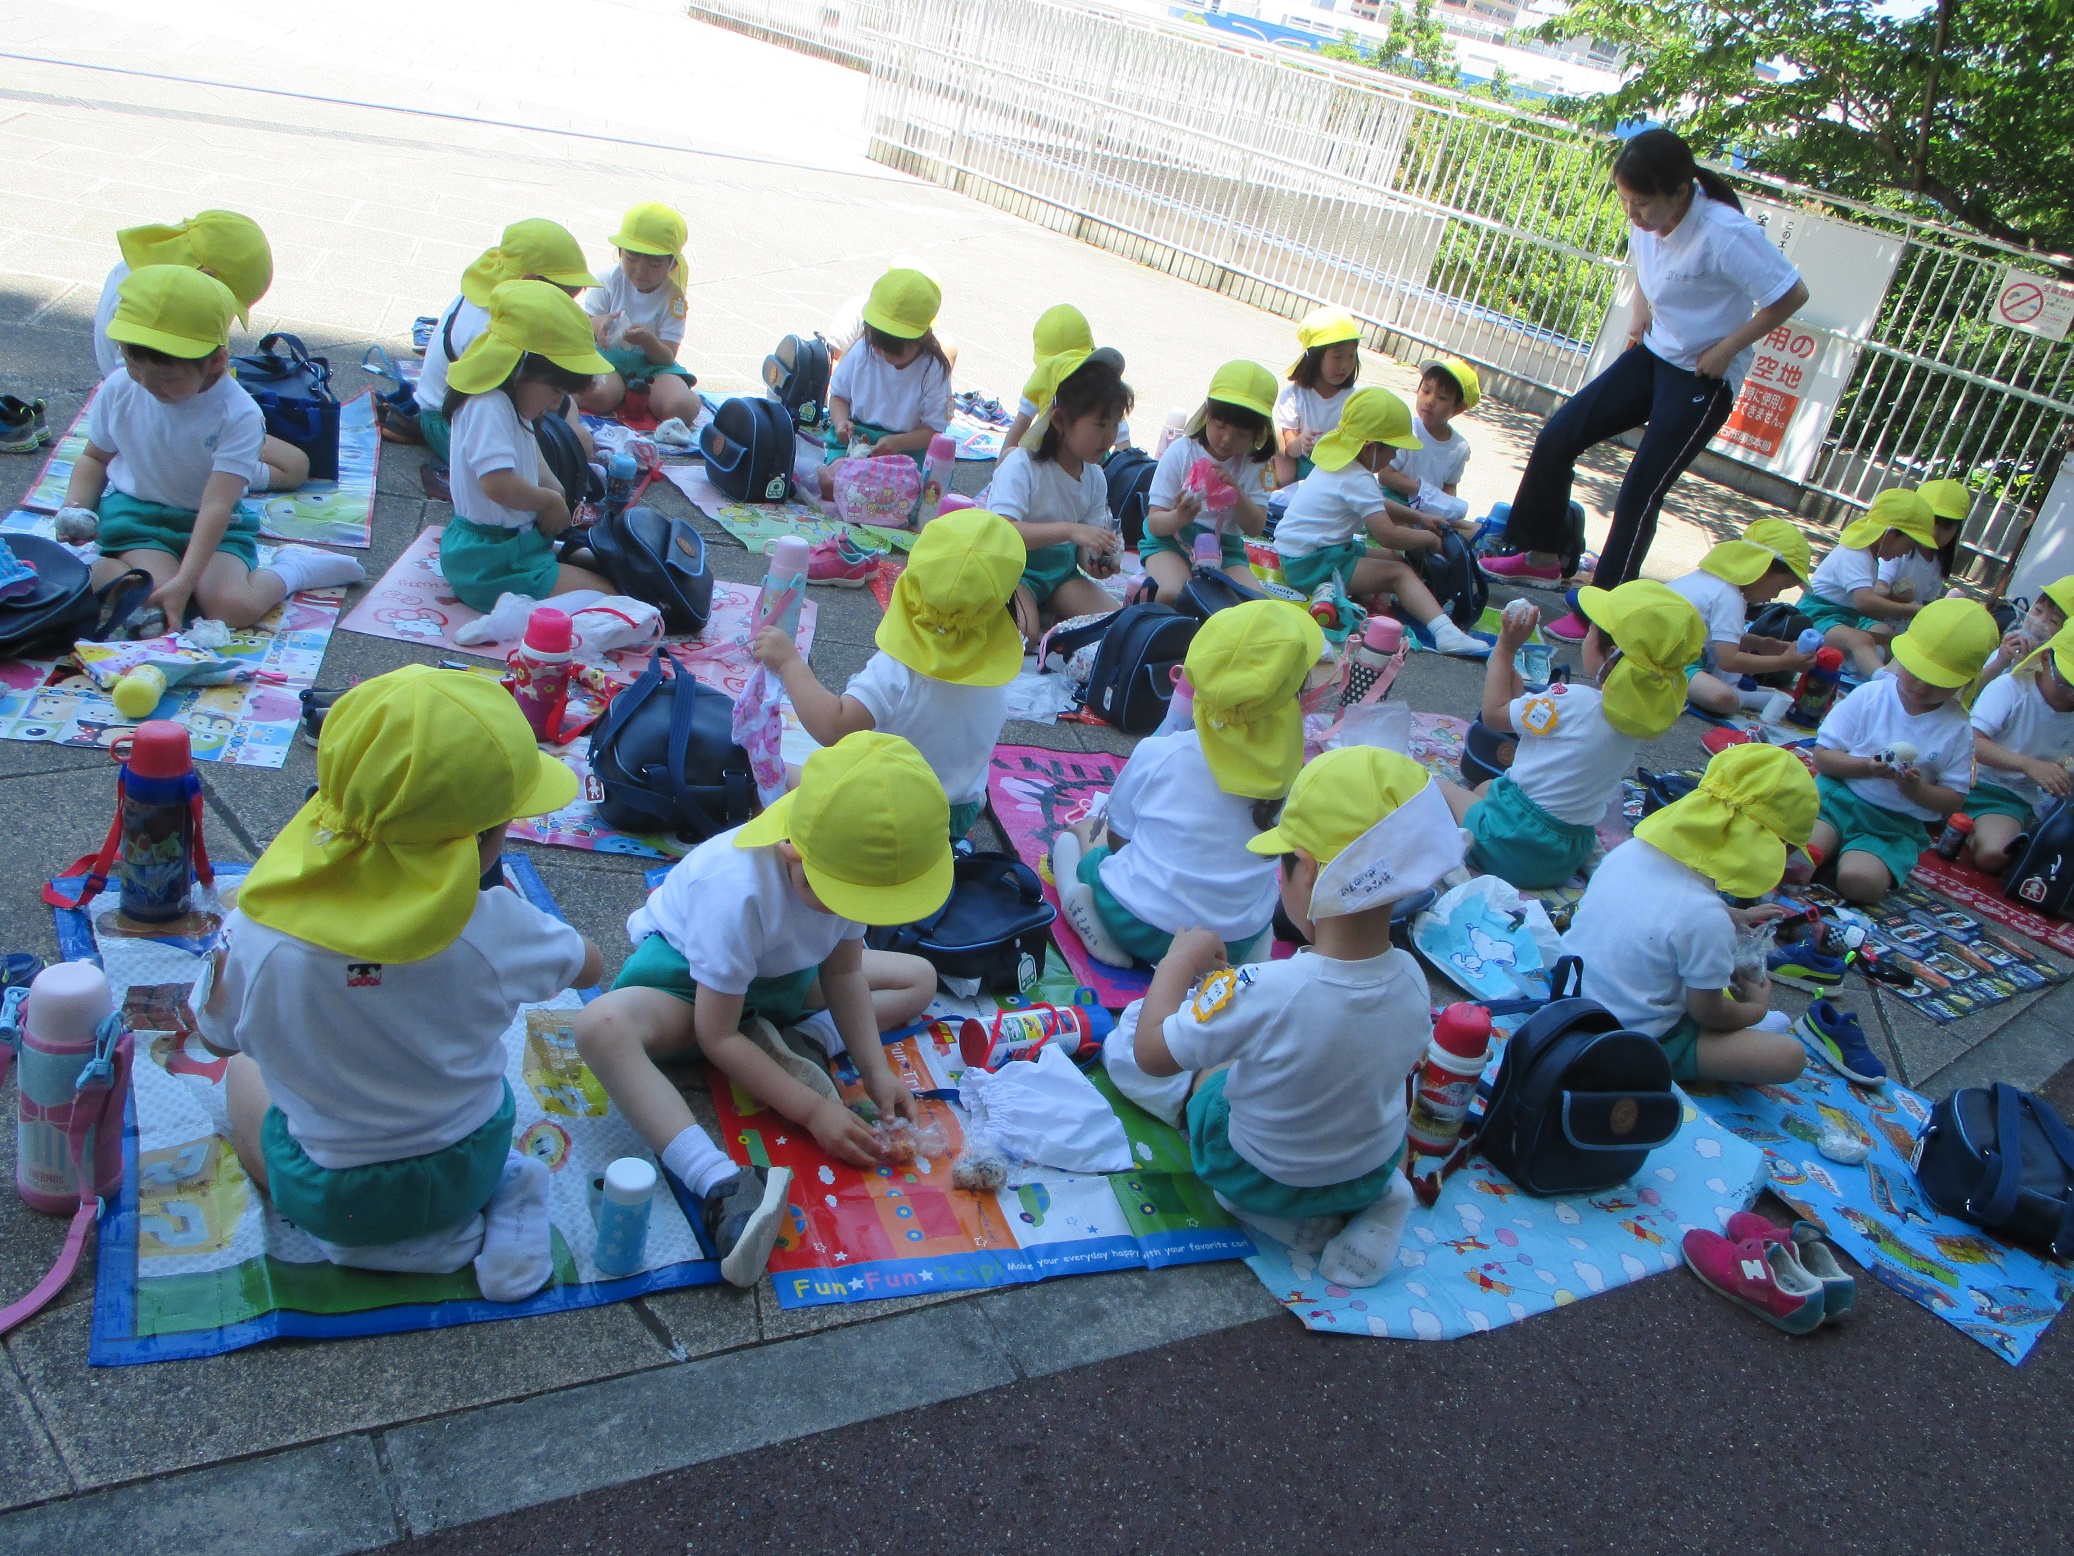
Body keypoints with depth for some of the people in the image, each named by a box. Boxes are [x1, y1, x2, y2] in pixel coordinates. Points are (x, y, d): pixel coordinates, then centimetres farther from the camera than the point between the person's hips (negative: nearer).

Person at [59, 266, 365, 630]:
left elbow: (216, 505, -27)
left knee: (234, 608, -27)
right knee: (157, 602, -28)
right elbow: (94, 457, 12)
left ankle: (289, 569, 2)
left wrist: (184, 581, -35)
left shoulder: (238, 415, -21)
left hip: (213, 525, -2)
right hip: (135, 513, 2)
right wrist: (75, 509, -8)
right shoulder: (119, 389, -6)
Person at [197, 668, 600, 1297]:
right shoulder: (495, 929, -28)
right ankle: (495, 1204, 9)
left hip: (329, 1199, -1)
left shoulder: (256, 937, -28)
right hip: (469, 1170, 1)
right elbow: (590, 966, -6)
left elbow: (218, 1034, -5)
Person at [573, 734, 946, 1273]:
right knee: (601, 1026, -41)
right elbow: (718, 1037, -33)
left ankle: (803, 1042, -19)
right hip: (683, 970, -6)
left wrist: (875, 1070, -20)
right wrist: (811, 1111, -36)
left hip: (782, 972, 7)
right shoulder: (739, 891, -40)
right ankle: (719, 1184, -50)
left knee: (920, 978, 3)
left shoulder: (853, 866, -22)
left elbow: (842, 971, -9)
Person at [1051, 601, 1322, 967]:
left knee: (1075, 833, 24)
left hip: (1136, 928, -3)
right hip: (1238, 943, 3)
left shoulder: (1158, 754, -15)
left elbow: (1117, 837, 0)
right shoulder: (1291, 769, -12)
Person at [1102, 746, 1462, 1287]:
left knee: (1124, 1034, 5)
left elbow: (1152, 1054, -24)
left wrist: (1179, 960, -10)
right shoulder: (1409, 976, -20)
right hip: (1376, 1169, 5)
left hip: (1259, 1181, -5)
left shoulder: (1265, 991, -37)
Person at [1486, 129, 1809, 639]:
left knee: (1640, 491, -8)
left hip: (1701, 378, -7)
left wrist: (1727, 348, -18)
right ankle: (1543, 554, 20)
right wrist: (1641, 310, 3)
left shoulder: (1725, 234, -27)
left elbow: (1792, 295, -20)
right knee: (1556, 438, 1)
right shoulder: (1648, 221, -6)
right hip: (1652, 354, 7)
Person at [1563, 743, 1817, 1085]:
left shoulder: (1628, 850, -8)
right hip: (1634, 1045, -8)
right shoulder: (1706, 918, -30)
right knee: (1789, 1056, -8)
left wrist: (1737, 916, 24)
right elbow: (1708, 1014, -13)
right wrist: (1756, 1008, 7)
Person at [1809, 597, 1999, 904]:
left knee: (1859, 882, -28)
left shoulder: (1958, 729, 1)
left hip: (1896, 826, 1)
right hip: (1837, 797, -1)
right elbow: (1822, 756, -2)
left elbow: (1955, 798, 4)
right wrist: (1868, 767, -21)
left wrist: (1917, 791, -18)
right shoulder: (1869, 696, -1)